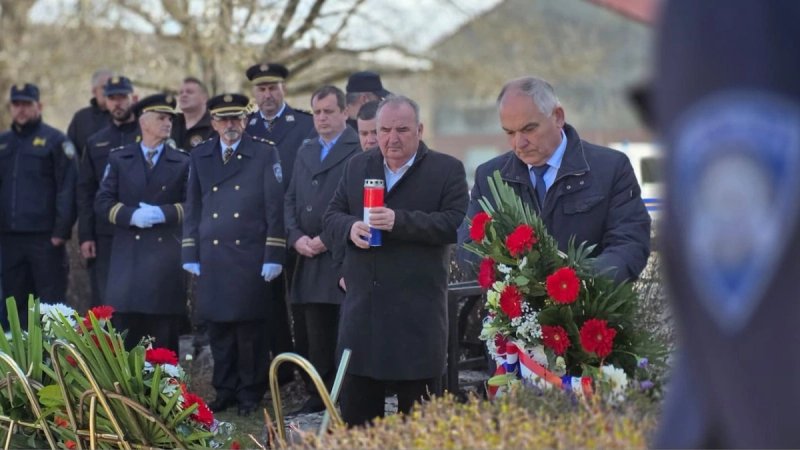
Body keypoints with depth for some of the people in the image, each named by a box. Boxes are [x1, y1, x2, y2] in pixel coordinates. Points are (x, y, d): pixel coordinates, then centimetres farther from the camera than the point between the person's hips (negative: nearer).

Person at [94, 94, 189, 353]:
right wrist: (131, 215, -12)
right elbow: (102, 202, 5)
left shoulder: (183, 162, 10)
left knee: (163, 336, 0)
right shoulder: (119, 159, 11)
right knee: (123, 333, -2)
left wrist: (163, 213, -14)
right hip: (128, 255, 0)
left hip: (166, 256, 0)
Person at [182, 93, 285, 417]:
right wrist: (190, 255, 7)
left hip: (251, 258, -3)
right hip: (212, 259, 3)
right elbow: (193, 208, 13)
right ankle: (225, 390, 17)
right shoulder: (200, 157, 11)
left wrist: (273, 256, -8)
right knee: (218, 327, 6)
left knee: (251, 328, 0)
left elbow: (275, 207, -3)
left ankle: (251, 393, 11)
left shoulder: (265, 154, 0)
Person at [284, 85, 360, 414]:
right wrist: (296, 237, 1)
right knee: (317, 337, 9)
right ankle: (318, 398, 14)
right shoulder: (305, 152, 19)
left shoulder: (360, 151, -5)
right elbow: (291, 200, 18)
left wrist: (328, 239, -14)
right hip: (310, 260, 7)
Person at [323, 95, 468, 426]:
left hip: (417, 309, -4)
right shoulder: (357, 166, 13)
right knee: (354, 410, 8)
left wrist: (399, 221, -23)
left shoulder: (447, 170, -2)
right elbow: (331, 217, 12)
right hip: (362, 304, 4)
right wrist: (351, 227, -11)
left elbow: (455, 224, -13)